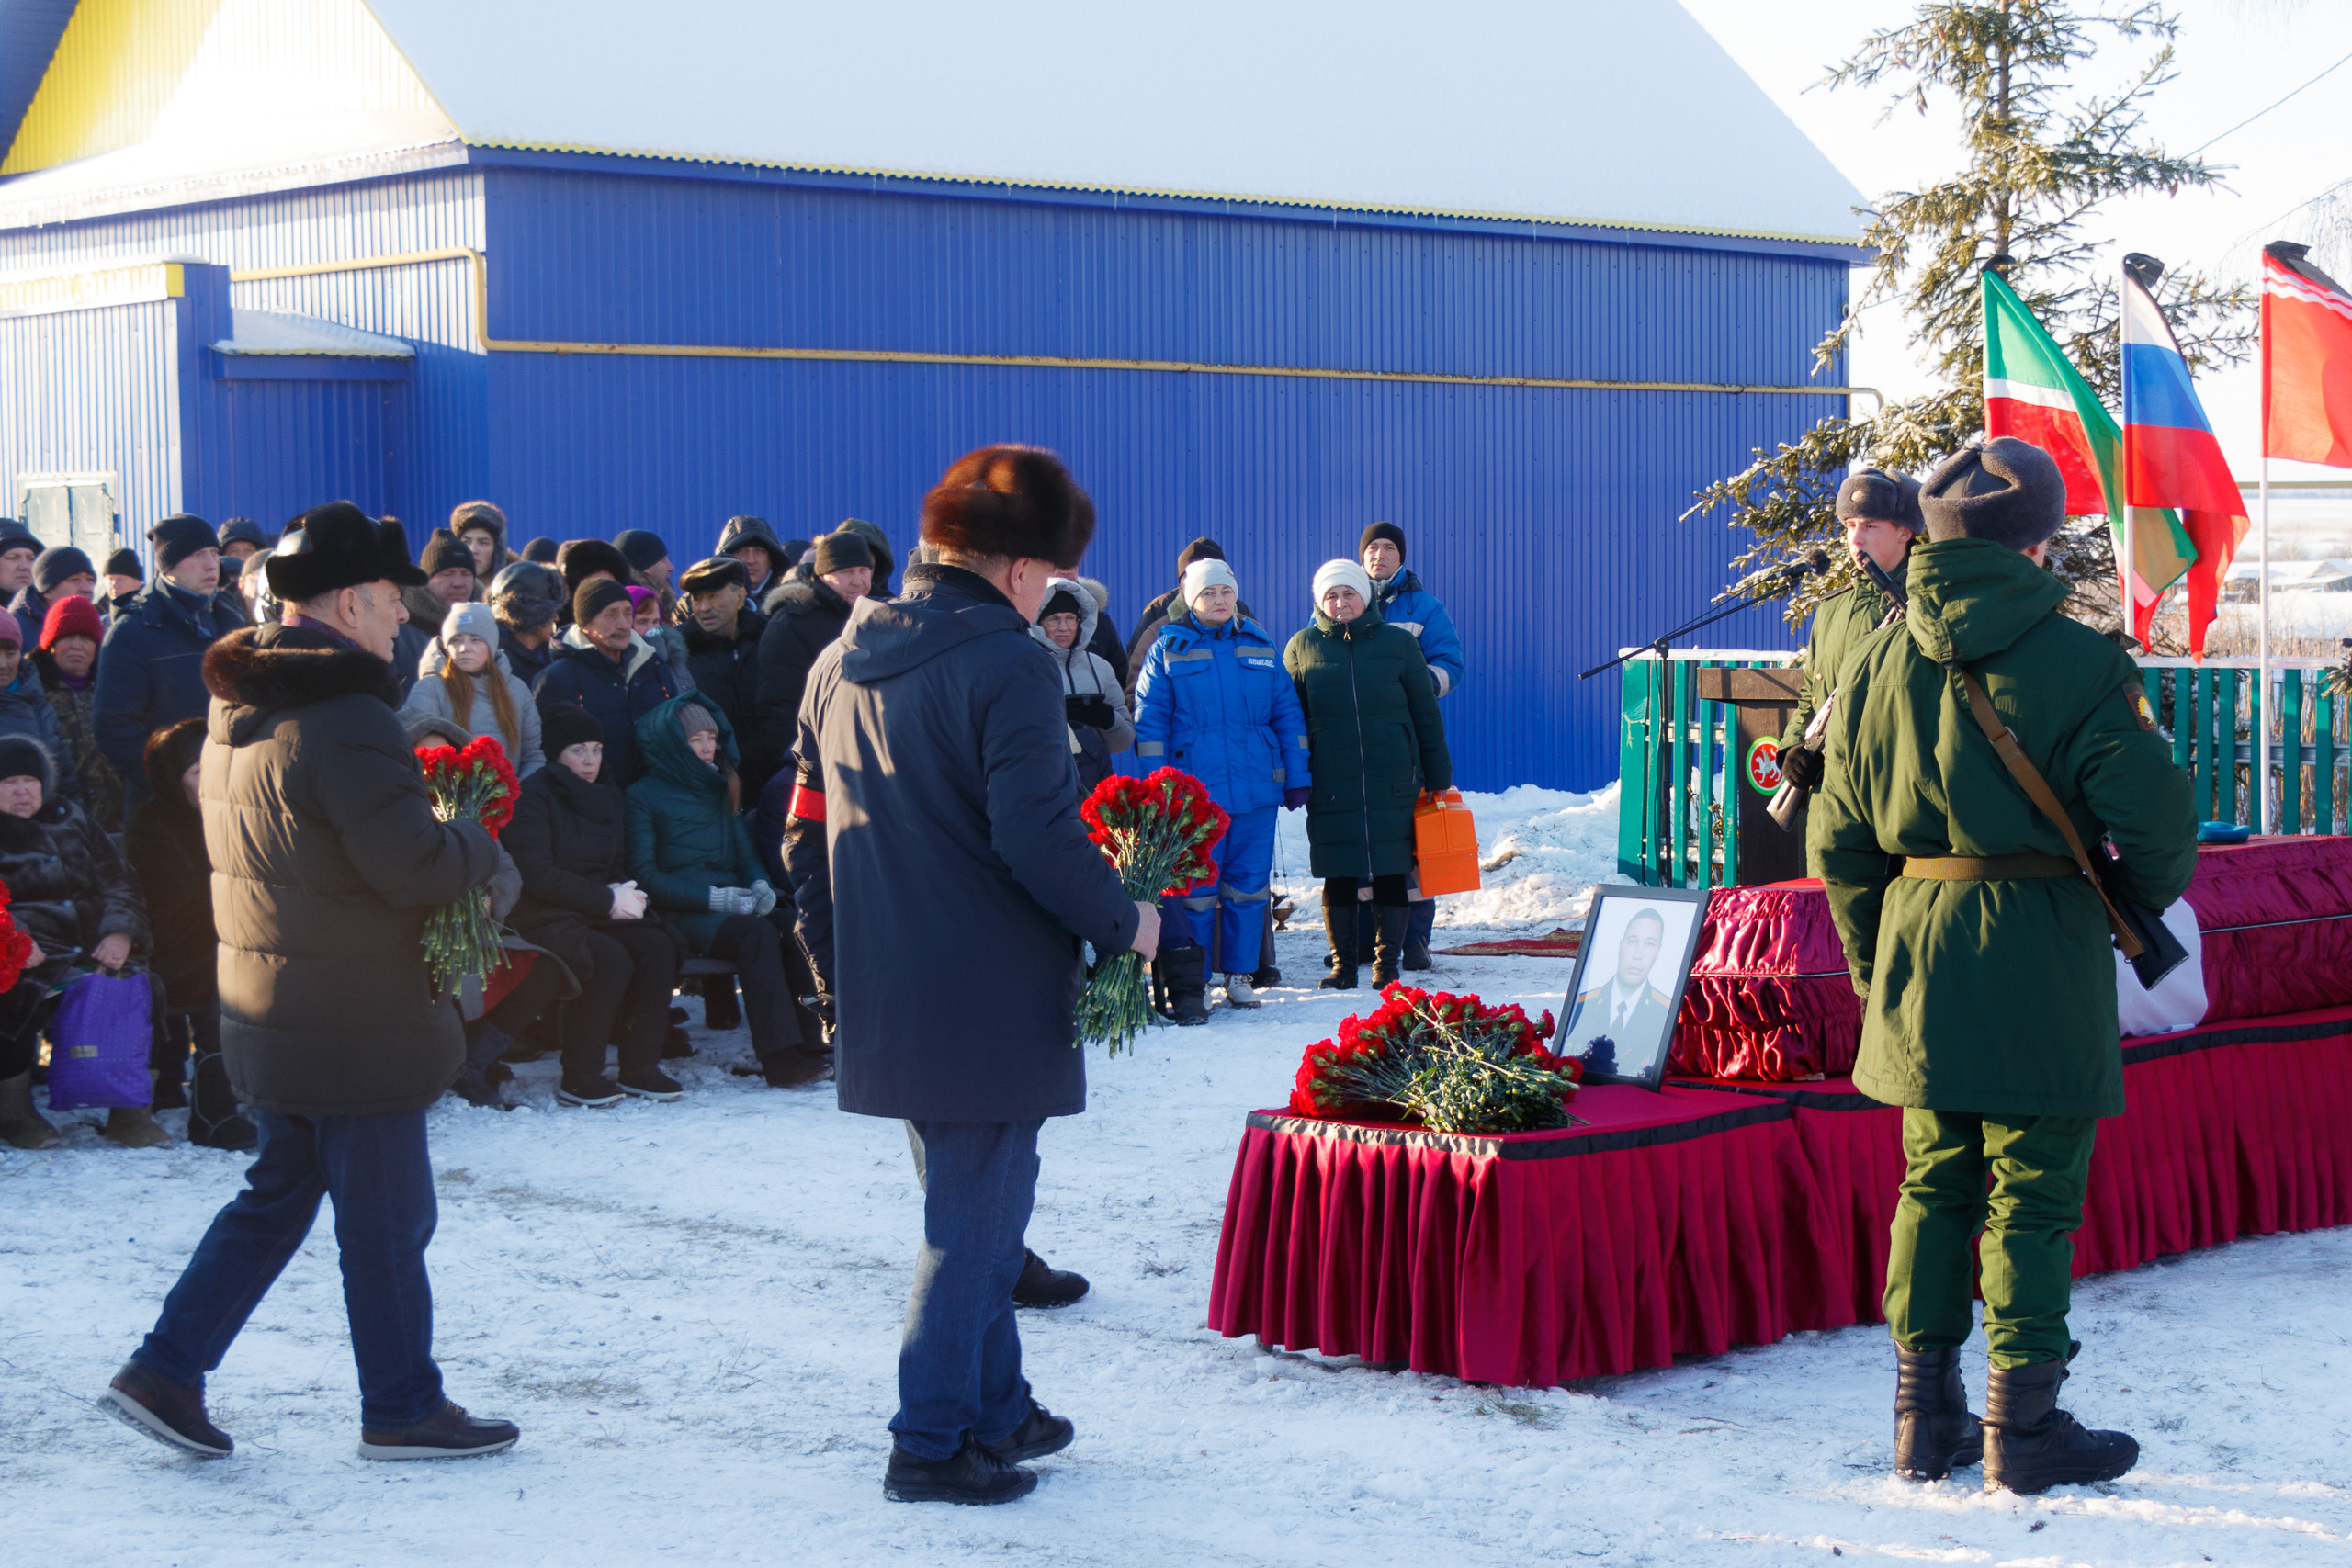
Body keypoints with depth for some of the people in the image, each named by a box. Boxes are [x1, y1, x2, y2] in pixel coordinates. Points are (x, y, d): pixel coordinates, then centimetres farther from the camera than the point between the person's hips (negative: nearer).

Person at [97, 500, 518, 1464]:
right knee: (387, 1218, 4)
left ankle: (165, 1373, 17)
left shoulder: (237, 710, 9)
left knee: (278, 1195, 19)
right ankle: (402, 1411, 15)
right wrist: (482, 845, -4)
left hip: (267, 1005, 9)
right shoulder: (345, 720, -21)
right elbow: (415, 863, -25)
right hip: (356, 1023, -9)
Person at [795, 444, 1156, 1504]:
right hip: (990, 1002, -8)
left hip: (889, 995, 8)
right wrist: (1123, 922, -7)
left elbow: (813, 812, 14)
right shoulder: (1006, 669, -16)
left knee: (973, 1202, 21)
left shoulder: (844, 661, 9)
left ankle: (995, 1408, 30)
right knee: (975, 1215, 2)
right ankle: (932, 1441, 5)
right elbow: (1039, 839, -22)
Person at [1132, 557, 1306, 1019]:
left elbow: (1287, 713, 14)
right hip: (1193, 791, -3)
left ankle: (1239, 973, 20)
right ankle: (1189, 986, 4)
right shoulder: (1169, 648, 3)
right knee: (1194, 891, -3)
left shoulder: (1260, 646, 12)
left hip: (1257, 789, 3)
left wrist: (1298, 777, 9)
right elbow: (1149, 720, 0)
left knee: (1249, 885, 7)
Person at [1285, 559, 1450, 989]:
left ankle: (1387, 962, 9)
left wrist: (1439, 777, 8)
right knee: (1337, 874, 2)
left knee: (1391, 872, 0)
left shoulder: (1398, 643, 7)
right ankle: (1342, 963, 11)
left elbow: (1426, 714, 10)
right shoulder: (1302, 647, 7)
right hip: (1330, 785, 0)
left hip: (1393, 781, 0)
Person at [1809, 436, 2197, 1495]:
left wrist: (1873, 965, 20)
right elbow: (2149, 803, -14)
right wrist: (2150, 896, 7)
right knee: (2033, 1191, 1)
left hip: (1917, 943, 5)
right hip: (2040, 951, -5)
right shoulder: (2075, 660, -10)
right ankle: (2023, 1426, 3)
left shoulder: (1877, 661, 6)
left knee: (1934, 1183, 14)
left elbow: (1840, 840, 10)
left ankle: (1926, 1418, 17)